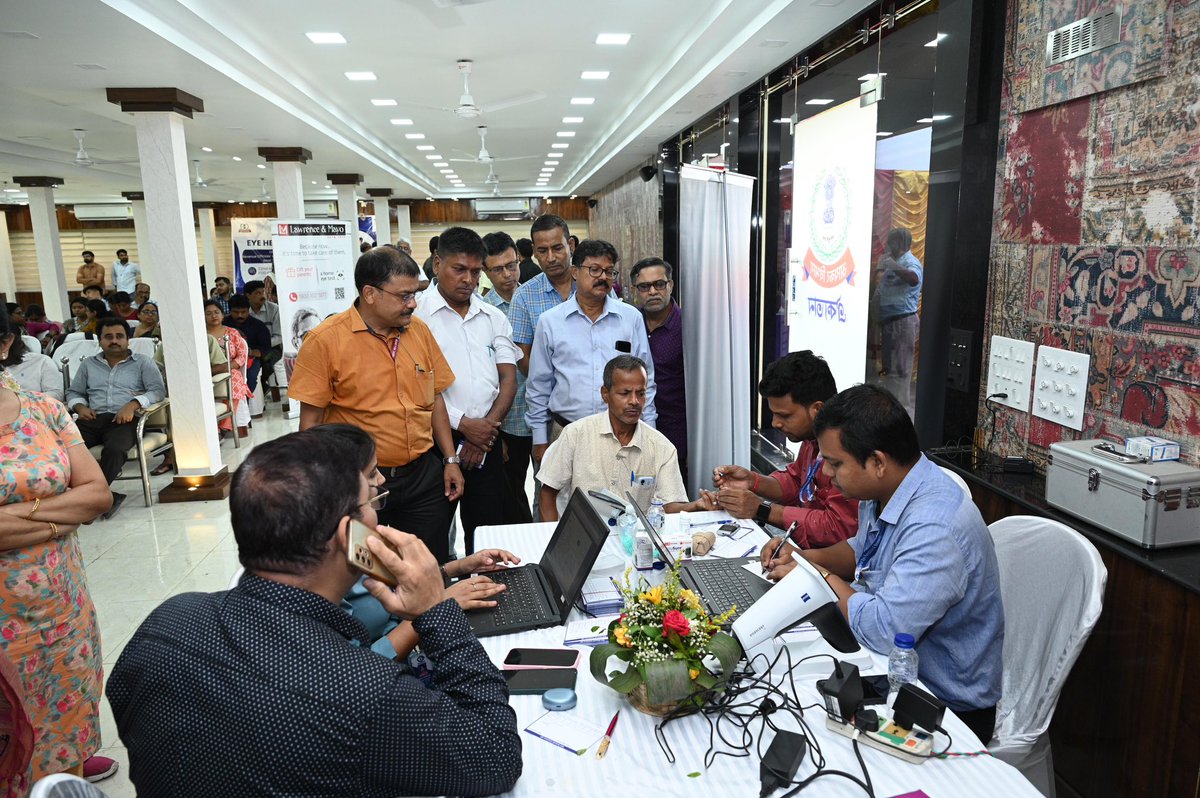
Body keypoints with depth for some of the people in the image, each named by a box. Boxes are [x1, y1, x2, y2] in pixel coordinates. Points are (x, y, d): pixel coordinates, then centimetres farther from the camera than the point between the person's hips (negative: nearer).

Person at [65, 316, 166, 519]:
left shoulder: (143, 363, 16)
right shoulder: (88, 364, 28)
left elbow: (158, 390, 2)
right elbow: (73, 392, 30)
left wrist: (133, 404, -15)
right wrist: (80, 406, 5)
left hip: (123, 420, -4)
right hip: (93, 419, 4)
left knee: (114, 449, -38)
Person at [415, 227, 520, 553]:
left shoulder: (493, 318, 12)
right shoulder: (417, 315, -3)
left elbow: (508, 379, 8)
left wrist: (489, 425, -6)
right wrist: (463, 423, -11)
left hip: (486, 440, 4)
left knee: (487, 531, 9)